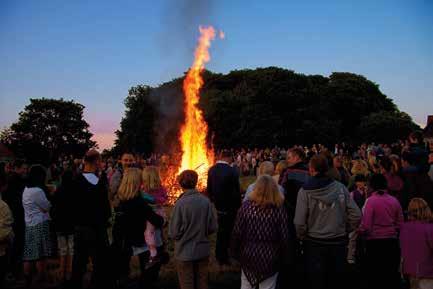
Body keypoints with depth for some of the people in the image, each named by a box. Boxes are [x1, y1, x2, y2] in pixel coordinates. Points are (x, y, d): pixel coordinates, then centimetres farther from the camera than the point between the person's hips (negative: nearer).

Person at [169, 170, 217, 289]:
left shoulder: (180, 203, -21)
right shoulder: (206, 201, -12)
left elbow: (174, 233, -17)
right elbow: (213, 227, -6)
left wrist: (184, 235, 5)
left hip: (185, 252, -3)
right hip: (203, 251, 3)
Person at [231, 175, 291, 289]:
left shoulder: (246, 205, -11)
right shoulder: (279, 208, -14)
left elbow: (237, 232, -8)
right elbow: (284, 237, -11)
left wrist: (234, 251, 6)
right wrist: (286, 257, 3)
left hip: (248, 255, 1)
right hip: (270, 257, -1)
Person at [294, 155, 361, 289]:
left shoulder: (305, 191, -14)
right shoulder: (340, 187, -7)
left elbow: (300, 222, -17)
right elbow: (356, 215, -5)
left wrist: (302, 238, 2)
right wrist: (345, 231, 11)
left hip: (314, 244, -2)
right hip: (338, 243, 3)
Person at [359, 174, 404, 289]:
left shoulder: (371, 200, -13)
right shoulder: (394, 200, 0)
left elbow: (366, 225, -16)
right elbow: (400, 223, 5)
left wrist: (361, 232, 4)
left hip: (375, 242, -4)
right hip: (392, 241, 4)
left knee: (375, 275, 8)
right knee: (392, 274, 14)